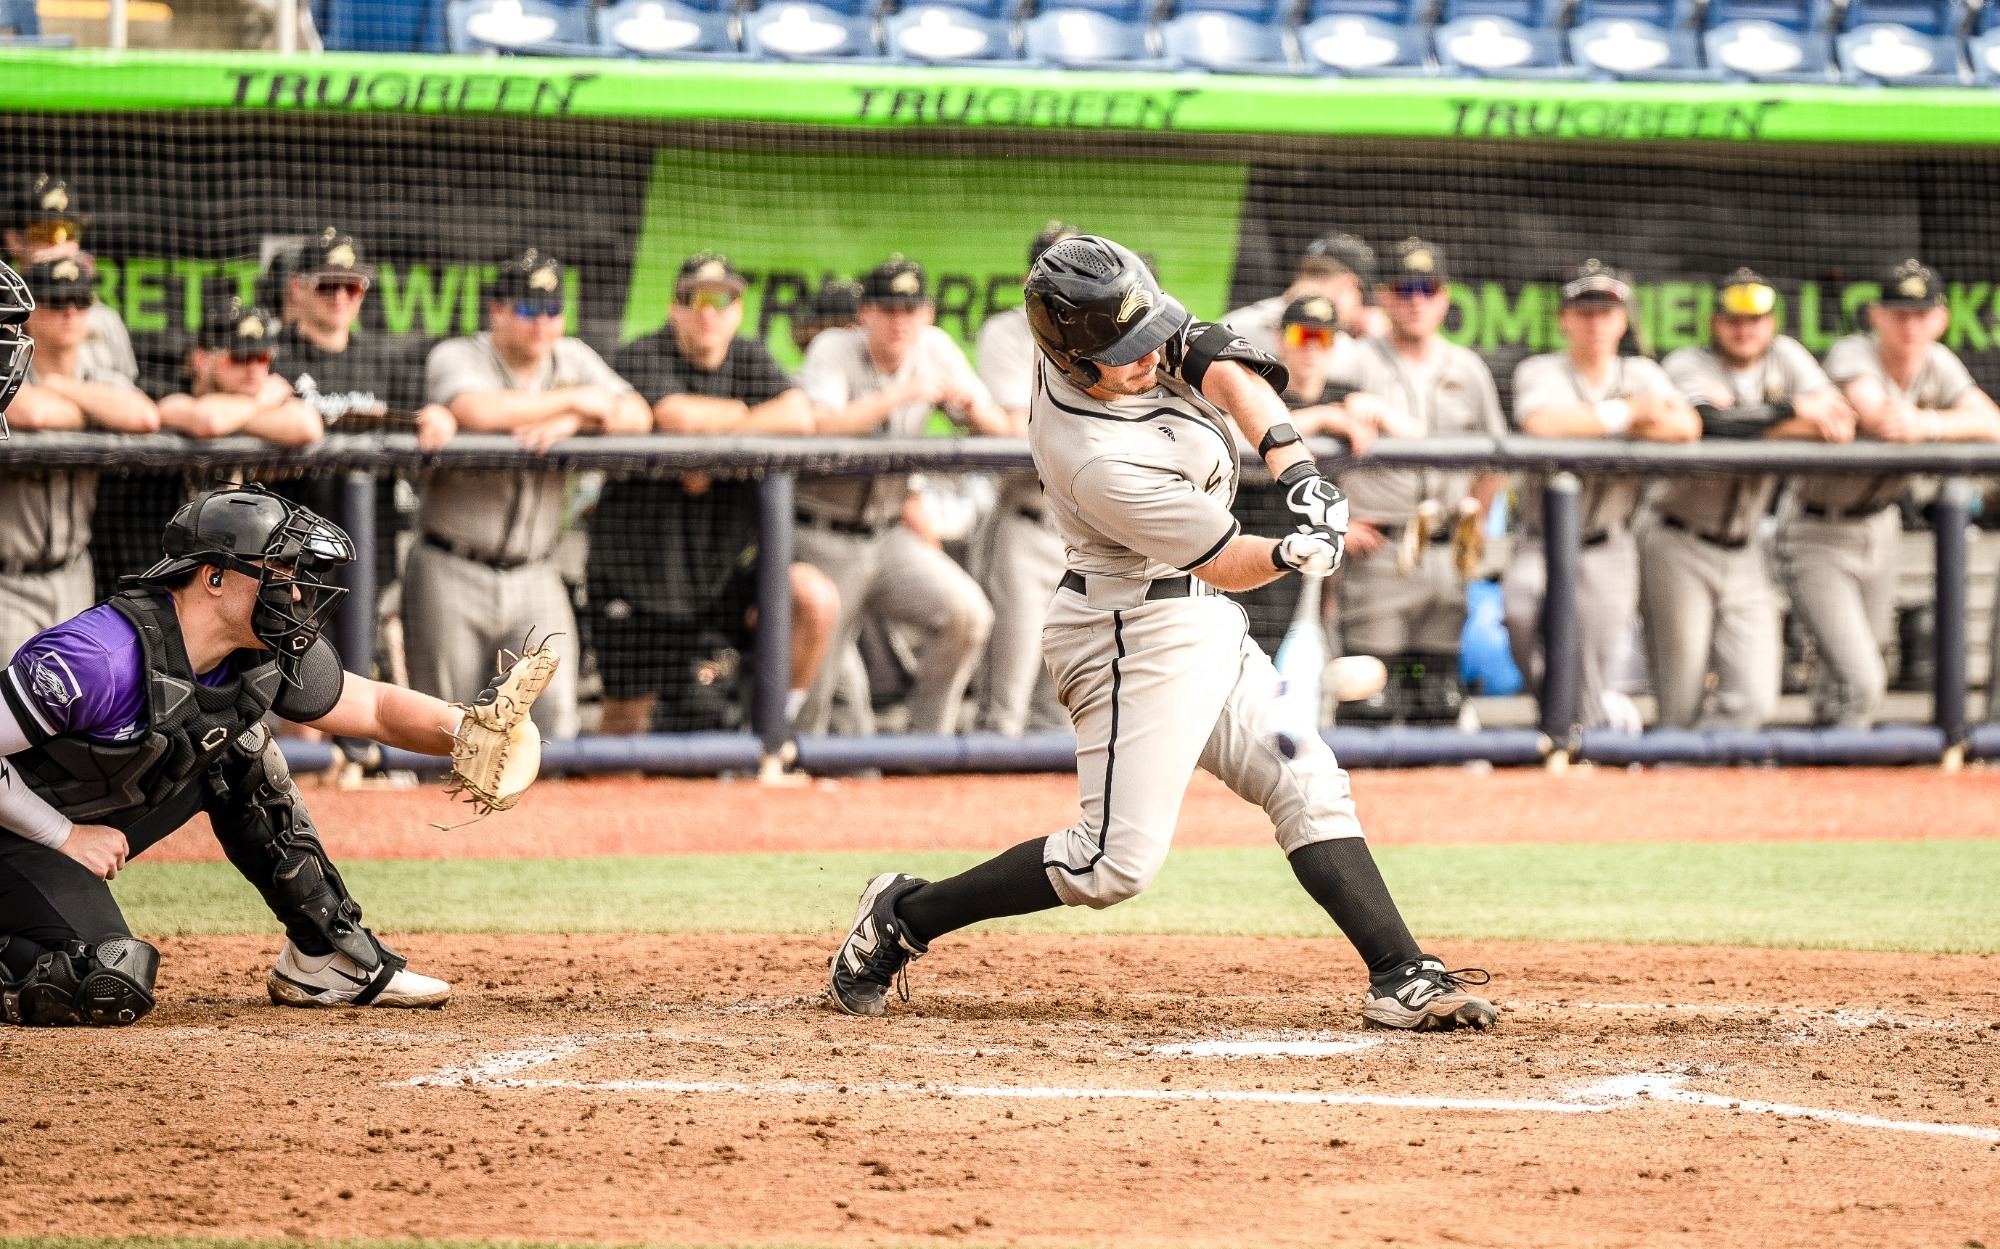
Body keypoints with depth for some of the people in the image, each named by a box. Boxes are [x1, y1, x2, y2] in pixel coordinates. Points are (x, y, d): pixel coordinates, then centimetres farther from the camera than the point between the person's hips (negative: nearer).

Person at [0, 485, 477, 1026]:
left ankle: (322, 960, 11)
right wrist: (66, 838, -22)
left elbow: (378, 708, 4)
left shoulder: (263, 658, -7)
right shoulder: (104, 656, -32)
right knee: (110, 990, -27)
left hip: (100, 828, 8)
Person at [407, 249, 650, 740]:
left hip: (534, 579, 4)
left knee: (554, 709, -12)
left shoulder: (573, 358, 10)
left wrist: (572, 421, -20)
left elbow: (638, 415, -1)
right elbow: (476, 411, -29)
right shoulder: (456, 357, -7)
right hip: (452, 574, -4)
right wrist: (573, 399, -17)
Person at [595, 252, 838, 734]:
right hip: (640, 564, -3)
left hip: (726, 565, 3)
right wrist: (746, 412, -9)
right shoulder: (642, 357, -7)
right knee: (626, 719, 2)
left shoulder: (750, 359, 7)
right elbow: (676, 416, -27)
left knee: (818, 600, -20)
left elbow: (799, 417, -12)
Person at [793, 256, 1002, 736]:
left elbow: (999, 429, 4)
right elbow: (822, 425, -32)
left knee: (967, 611, -19)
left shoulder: (935, 349, 2)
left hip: (890, 537, 4)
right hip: (824, 540, -4)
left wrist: (970, 402, -18)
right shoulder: (834, 350, -13)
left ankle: (927, 739, -5)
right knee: (809, 687, -3)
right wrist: (903, 394, -34)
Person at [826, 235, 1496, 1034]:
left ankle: (1399, 976, 3)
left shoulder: (1117, 319, -10)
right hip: (1141, 636, -9)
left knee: (1308, 784, 4)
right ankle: (904, 918, 2)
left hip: (1198, 623, 9)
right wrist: (1293, 552, -40)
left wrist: (1293, 466, -27)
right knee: (1116, 862, -10)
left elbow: (1224, 368, -14)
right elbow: (1228, 562, -21)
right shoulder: (1098, 462, -29)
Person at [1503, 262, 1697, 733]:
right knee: (1520, 608, -36)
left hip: (1606, 551, 2)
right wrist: (1624, 414, -15)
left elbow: (1686, 426, -11)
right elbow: (1540, 422, -26)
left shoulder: (1641, 374, 8)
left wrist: (1585, 426, -18)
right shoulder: (1540, 372, -3)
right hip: (1543, 545, -2)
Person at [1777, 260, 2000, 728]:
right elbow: (1878, 417, -43)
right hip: (1818, 536, -7)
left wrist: (1926, 424, -38)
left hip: (1878, 528, 7)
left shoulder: (1938, 363, -4)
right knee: (1860, 683, -17)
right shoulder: (1852, 355, -22)